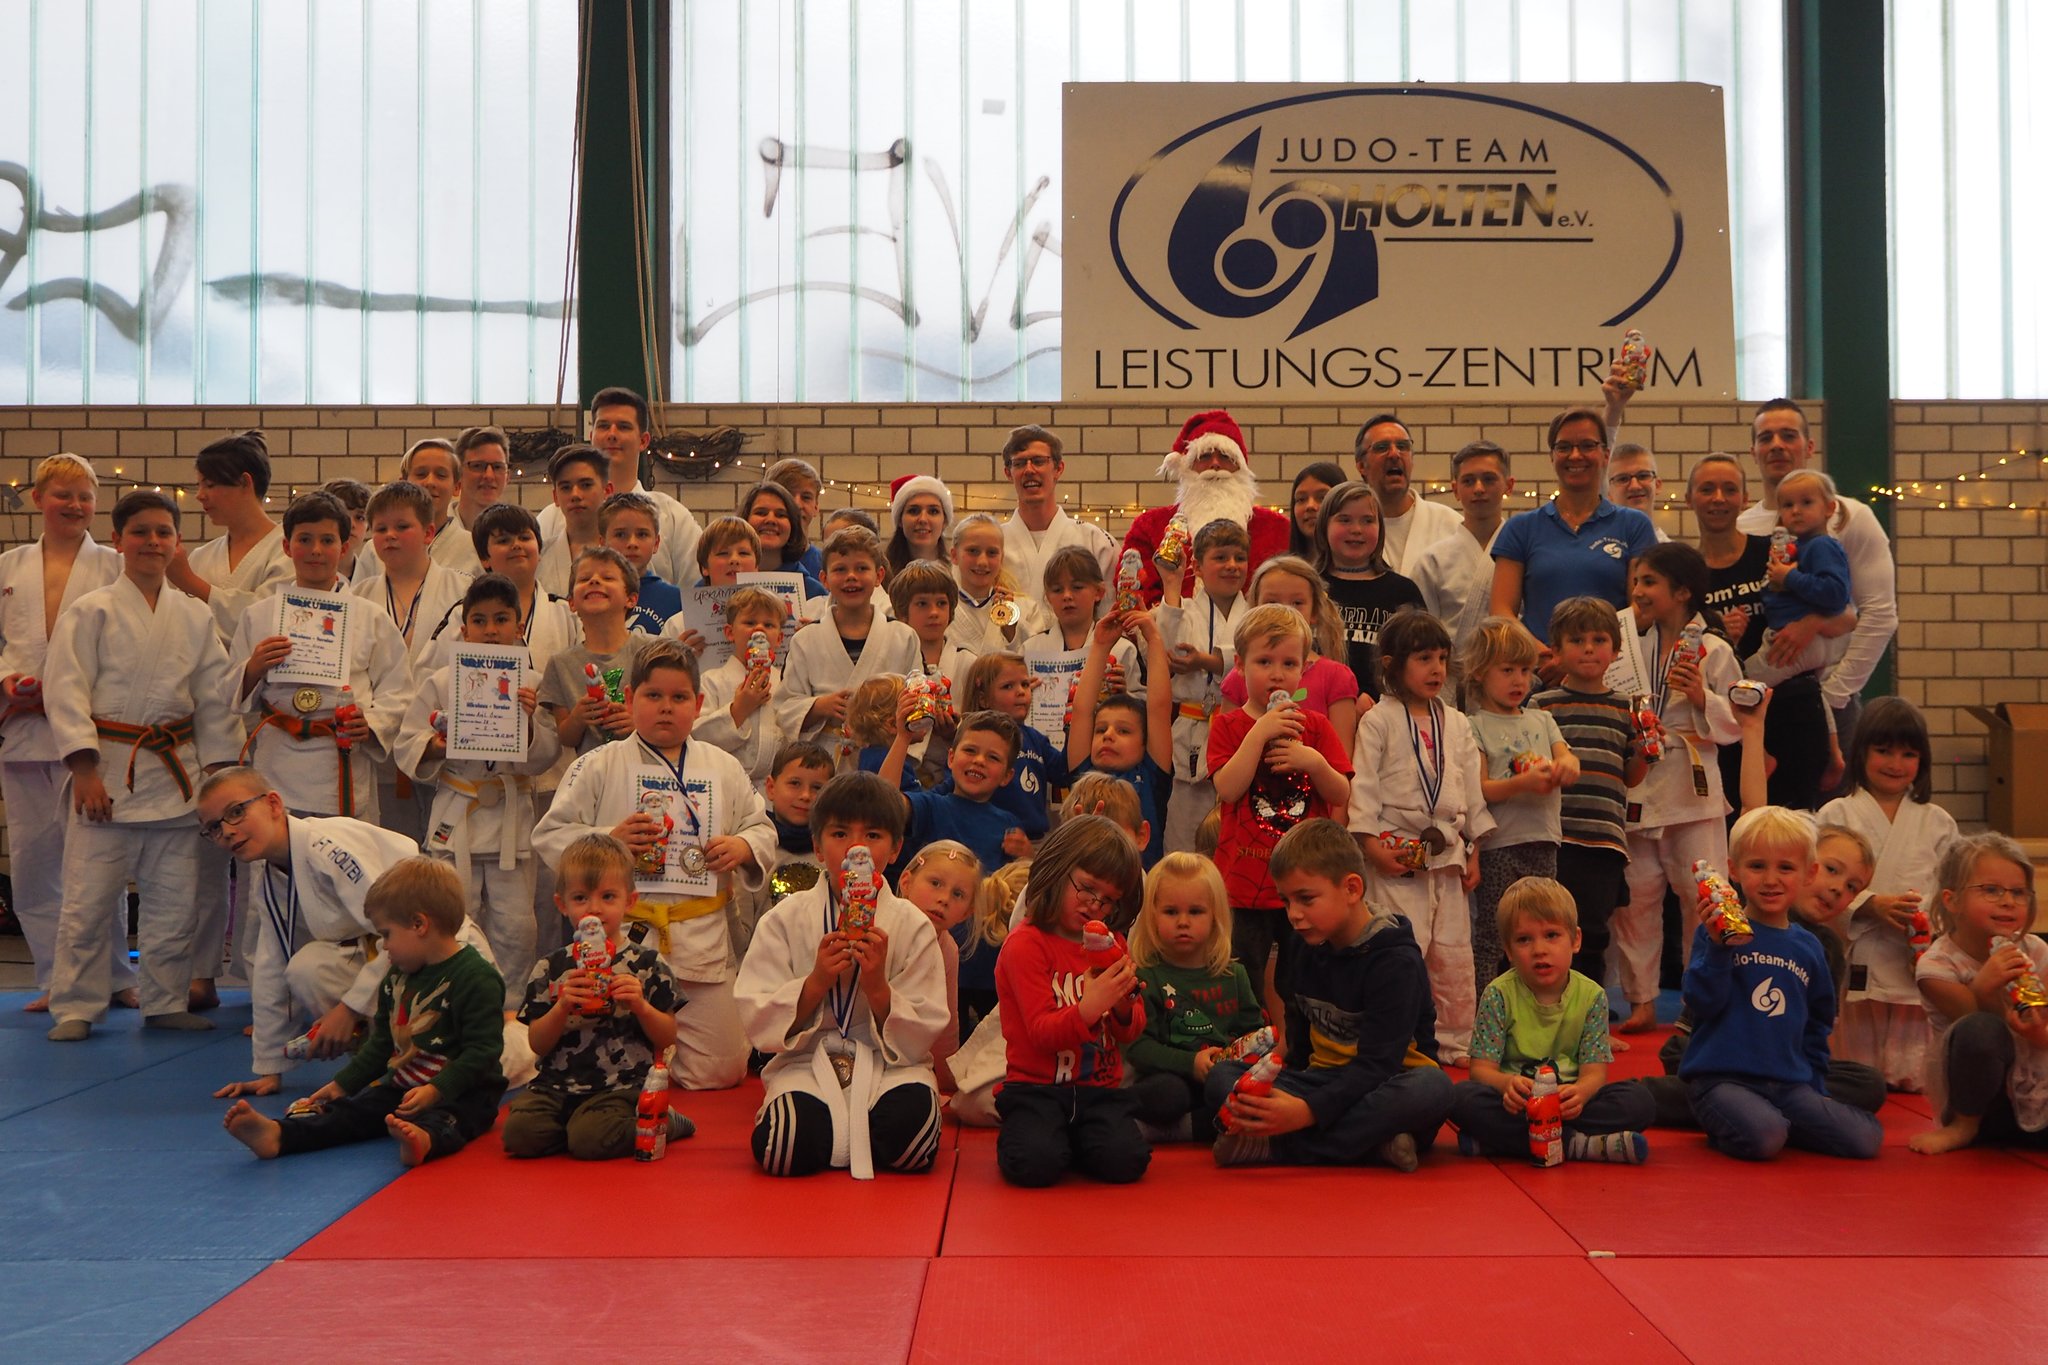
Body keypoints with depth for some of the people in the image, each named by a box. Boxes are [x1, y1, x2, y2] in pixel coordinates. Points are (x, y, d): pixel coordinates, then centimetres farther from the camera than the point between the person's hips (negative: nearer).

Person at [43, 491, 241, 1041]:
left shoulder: (196, 618, 8)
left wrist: (220, 771, 6)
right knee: (88, 897, -2)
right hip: (108, 770, -3)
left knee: (174, 900, 8)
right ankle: (75, 1007, 11)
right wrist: (84, 769, -14)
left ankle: (165, 1001, 20)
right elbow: (66, 692, -7)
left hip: (175, 775, 3)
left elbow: (215, 700, 10)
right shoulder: (90, 612, -1)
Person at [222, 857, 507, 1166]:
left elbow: (482, 1050, -20)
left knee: (443, 1118, -38)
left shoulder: (476, 978, -15)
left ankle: (423, 1138, -70)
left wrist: (436, 1090, -29)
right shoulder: (397, 977, 15)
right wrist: (342, 1084, 17)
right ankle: (277, 1135, -34)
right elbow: (381, 1042, 24)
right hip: (402, 1086, 8)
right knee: (353, 1110, -14)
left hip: (463, 1093, -8)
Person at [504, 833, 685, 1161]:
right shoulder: (550, 968, 8)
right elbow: (538, 1045, 3)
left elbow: (668, 1040, 3)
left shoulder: (648, 964, 4)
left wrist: (641, 1006, -15)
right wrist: (562, 1007, -14)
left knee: (589, 1141, -27)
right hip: (558, 1083, 2)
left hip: (621, 1085, -2)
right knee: (520, 1133, -23)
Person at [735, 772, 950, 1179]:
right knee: (786, 1149, -31)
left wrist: (878, 988, -19)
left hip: (889, 1068, 1)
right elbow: (758, 1023, -3)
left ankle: (845, 1135, 4)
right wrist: (816, 982, -18)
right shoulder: (784, 920, 2)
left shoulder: (913, 926, 2)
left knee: (911, 1136, -32)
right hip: (806, 1066, 0)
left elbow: (921, 1037, -1)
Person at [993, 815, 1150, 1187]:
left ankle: (1072, 1139, 10)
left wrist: (1123, 1005, -12)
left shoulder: (1111, 943, 13)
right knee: (1036, 1164, -29)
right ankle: (1025, 1131, 6)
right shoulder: (1025, 944, -7)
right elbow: (1042, 1033, -14)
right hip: (1037, 1086, -4)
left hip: (1100, 1088, 5)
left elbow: (1130, 1033, 12)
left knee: (1125, 1161, -22)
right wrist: (1088, 1008, -32)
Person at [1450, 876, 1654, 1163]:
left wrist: (1580, 1093, -33)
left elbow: (1595, 1071, -7)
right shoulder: (1499, 994, -4)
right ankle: (1575, 1144, -29)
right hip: (1516, 1102, -1)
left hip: (1567, 1102, 2)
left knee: (1639, 1101, -22)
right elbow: (1482, 1068, -8)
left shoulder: (1591, 996, 0)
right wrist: (1507, 1083, -33)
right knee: (1462, 1098, -31)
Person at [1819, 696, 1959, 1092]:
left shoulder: (1937, 822, 10)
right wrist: (1874, 904, -18)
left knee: (1911, 1081, 1)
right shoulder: (1836, 815, 2)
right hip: (1857, 963, -2)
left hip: (1918, 965, 2)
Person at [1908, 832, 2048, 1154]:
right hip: (1978, 1094, -2)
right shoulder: (1937, 964, -14)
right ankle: (1963, 1126, -9)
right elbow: (1986, 1026, -18)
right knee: (1979, 1029, -34)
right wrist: (1983, 988, -39)